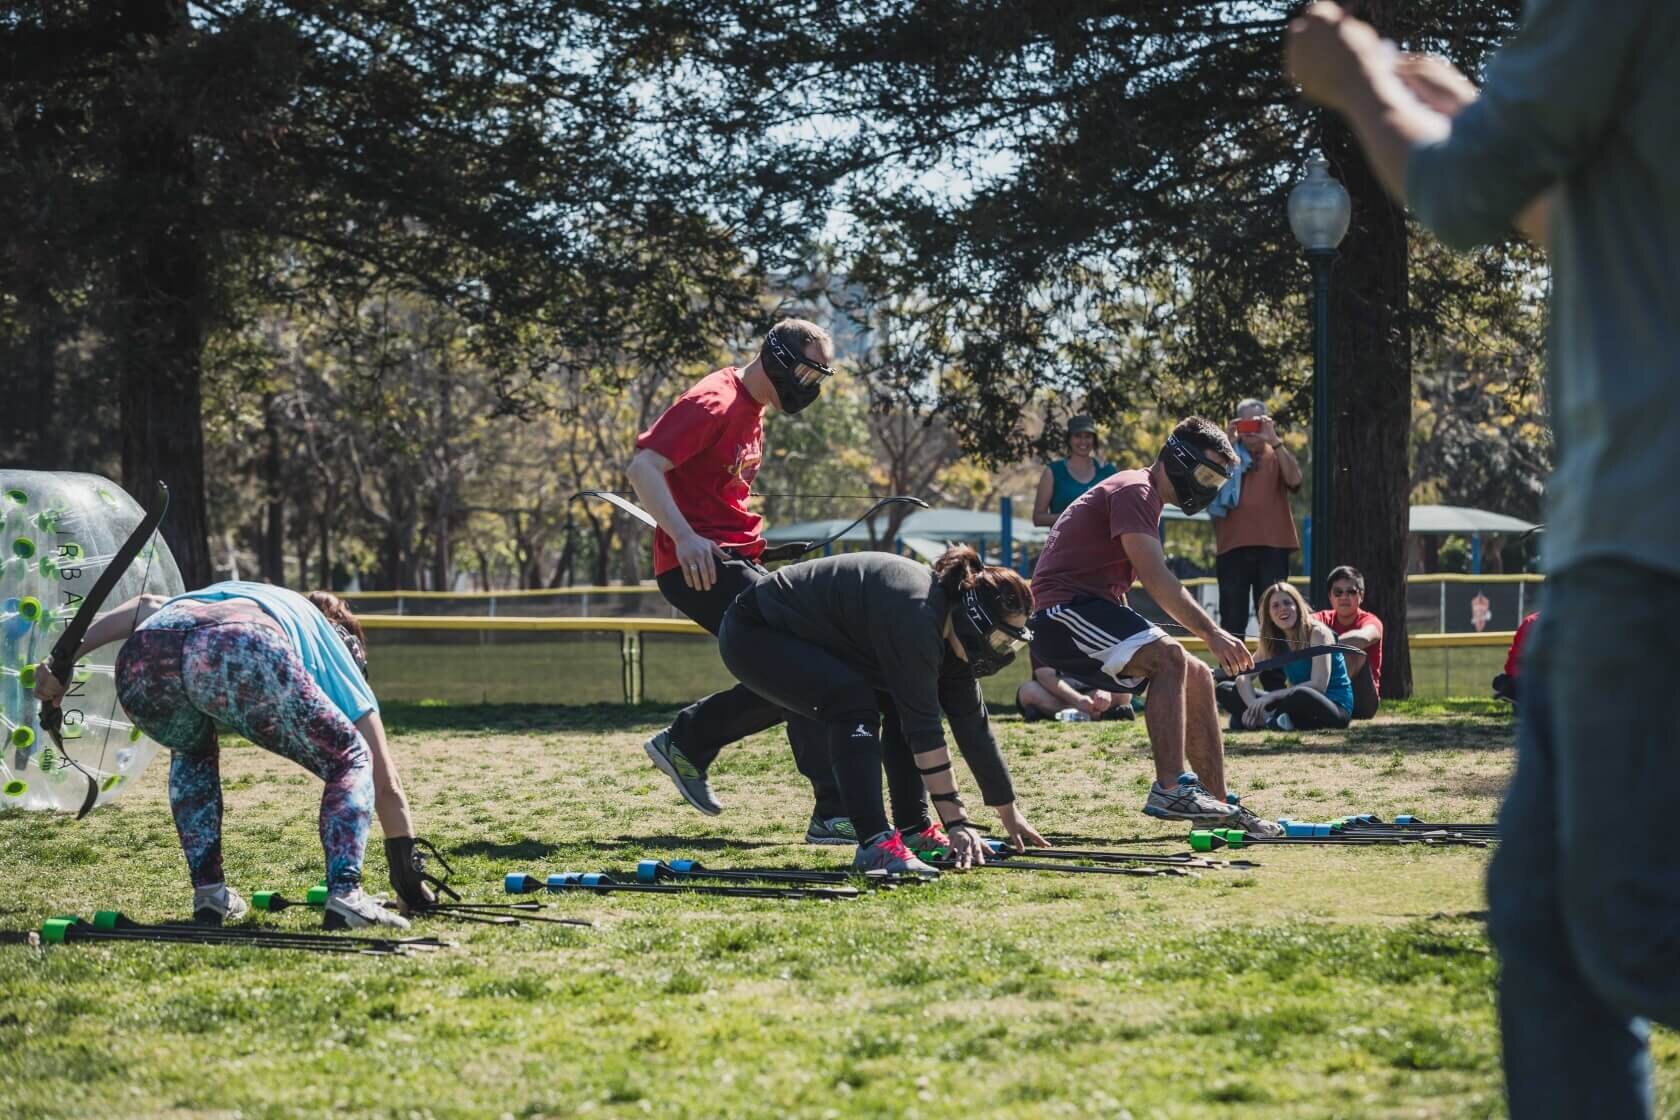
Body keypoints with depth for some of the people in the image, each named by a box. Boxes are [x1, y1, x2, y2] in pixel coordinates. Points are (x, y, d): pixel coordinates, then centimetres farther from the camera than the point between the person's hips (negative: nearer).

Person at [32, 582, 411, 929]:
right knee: (351, 761, 20)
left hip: (143, 656, 4)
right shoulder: (336, 654, 36)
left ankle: (209, 895, 25)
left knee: (192, 754, 39)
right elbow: (389, 783, 35)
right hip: (240, 657, -4)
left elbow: (143, 607, 27)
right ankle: (344, 895, 0)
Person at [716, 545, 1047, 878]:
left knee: (904, 706, 2)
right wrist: (957, 822, -30)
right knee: (853, 703, -29)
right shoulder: (915, 616, -32)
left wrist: (1009, 814, 9)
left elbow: (972, 724, 5)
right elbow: (925, 729, -32)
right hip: (752, 634, -10)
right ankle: (876, 844, -31)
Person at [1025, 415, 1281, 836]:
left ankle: (1217, 804, 7)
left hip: (1097, 612, 10)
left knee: (1197, 679, 6)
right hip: (1064, 611, -10)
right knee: (1169, 656, -28)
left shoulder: (1143, 496, 22)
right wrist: (1212, 634, -26)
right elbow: (1157, 580, -22)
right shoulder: (1134, 490, -11)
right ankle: (1170, 789, -36)